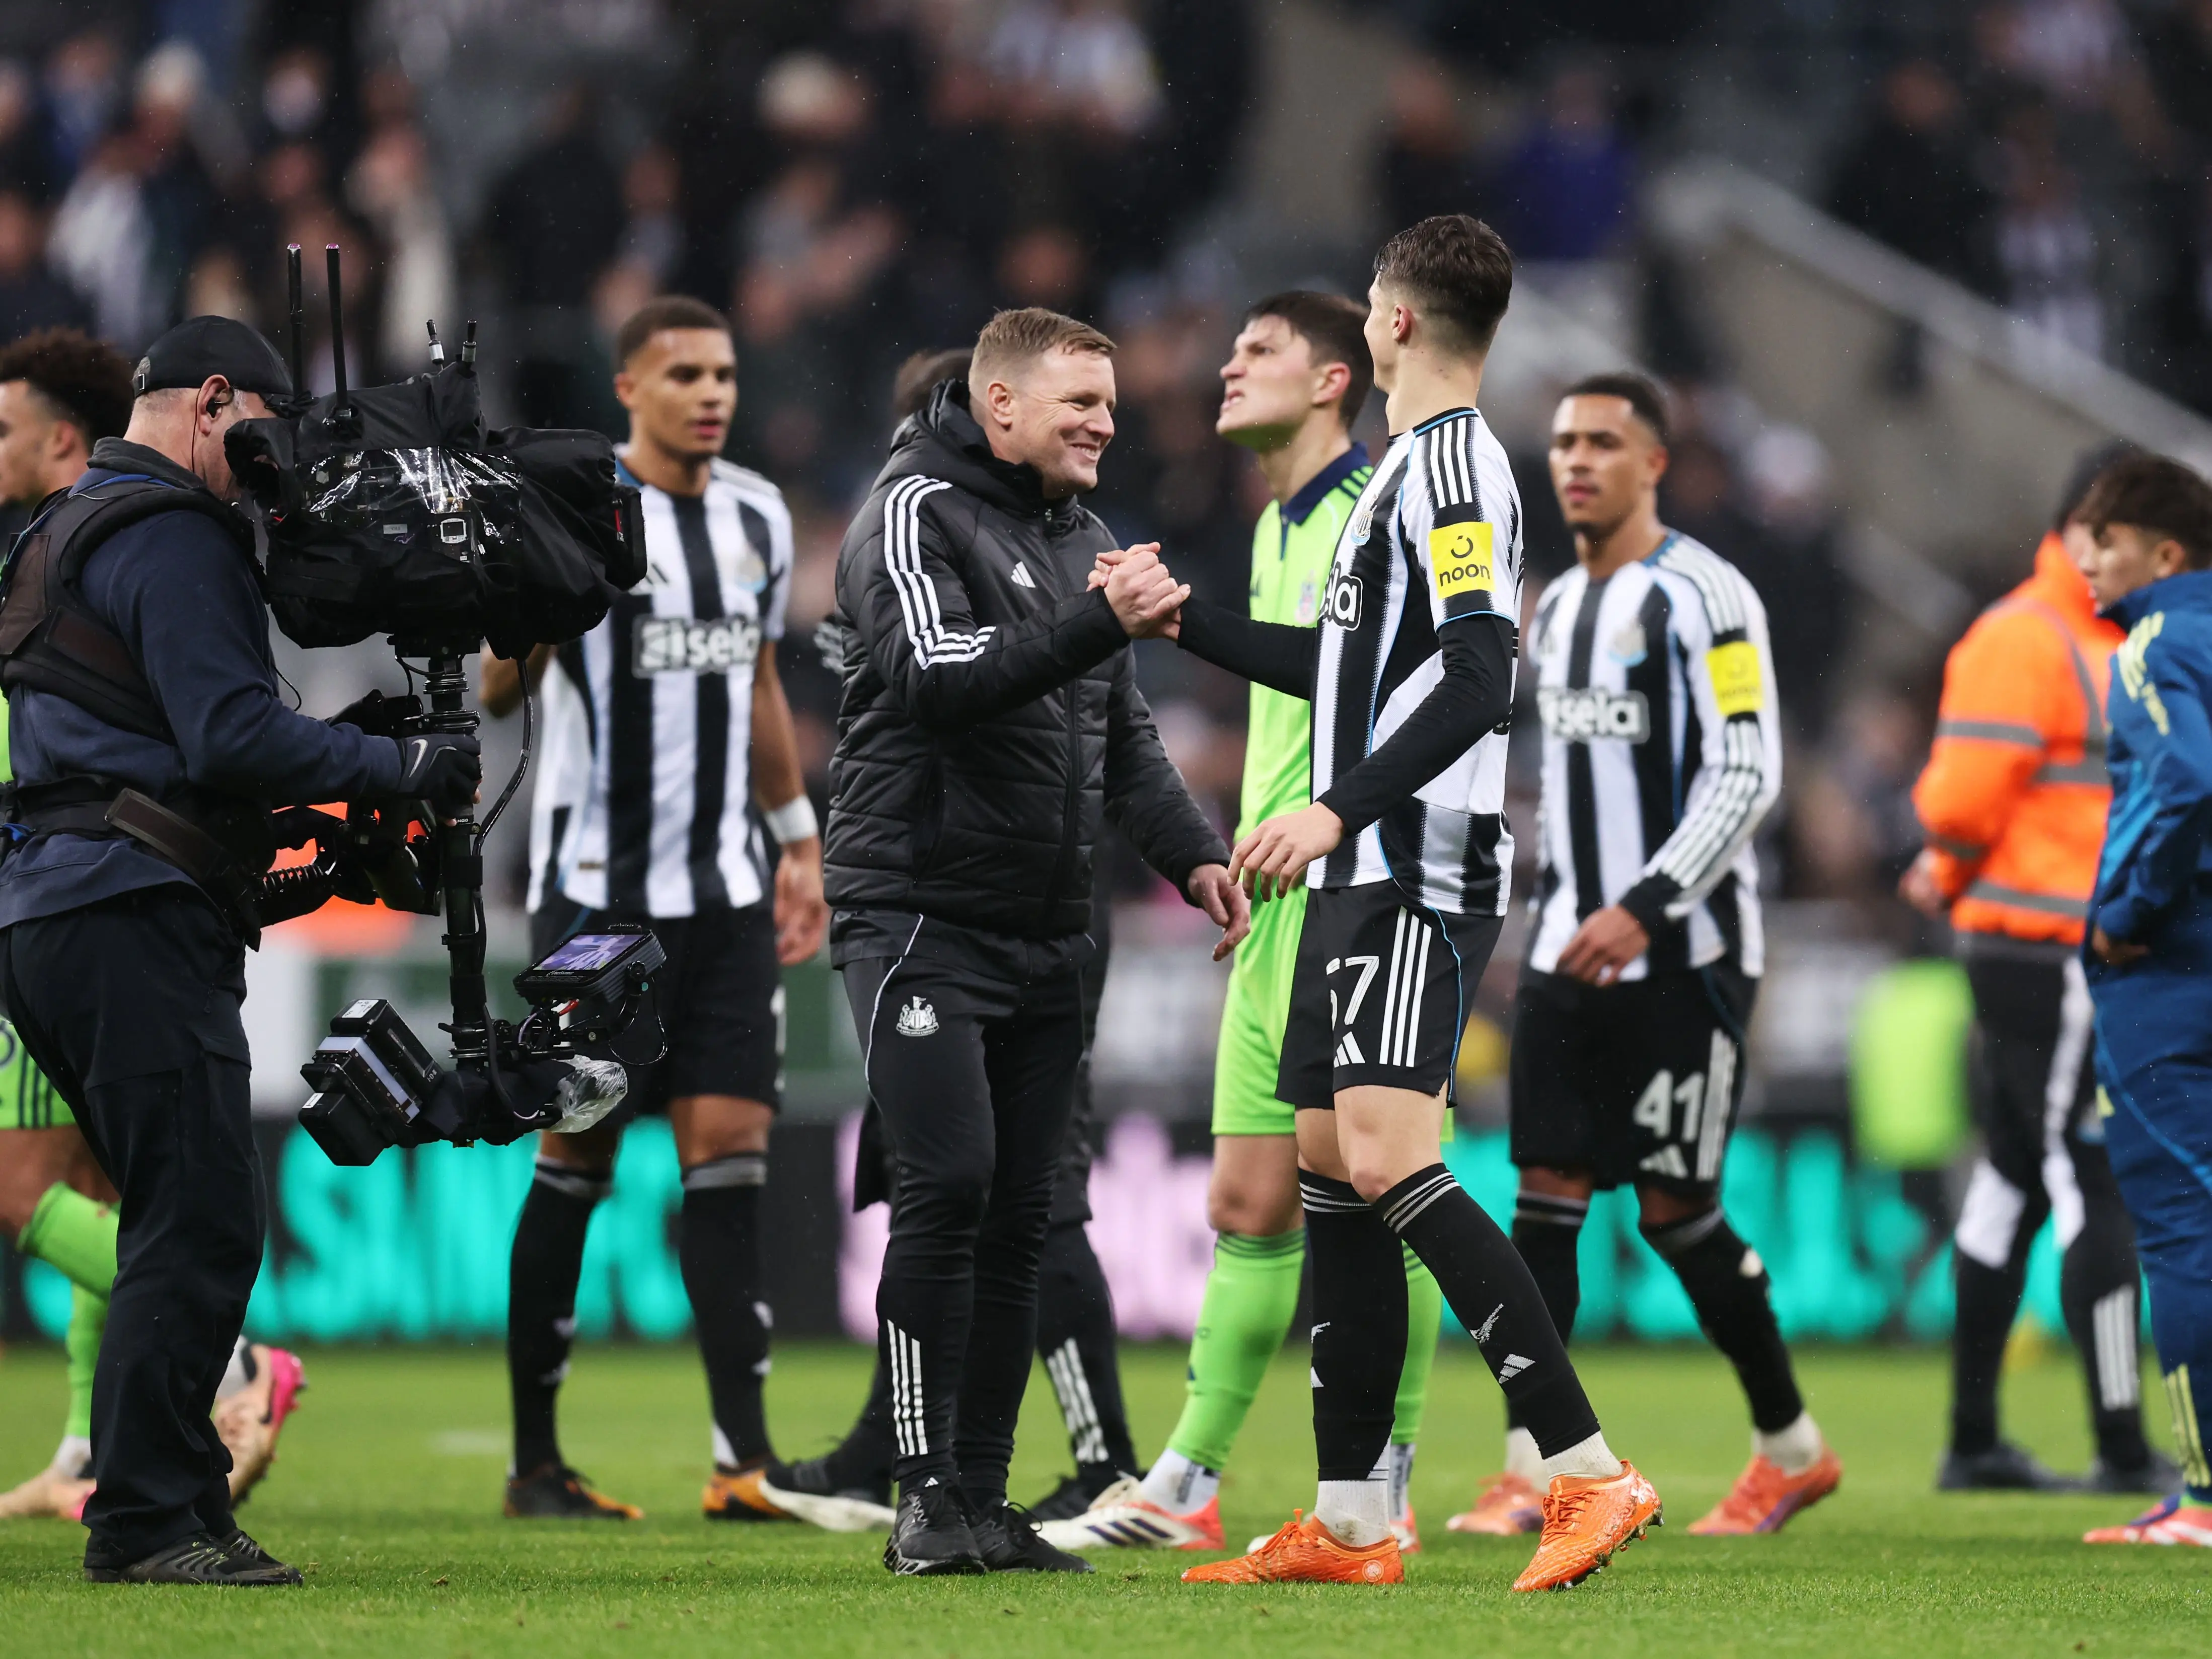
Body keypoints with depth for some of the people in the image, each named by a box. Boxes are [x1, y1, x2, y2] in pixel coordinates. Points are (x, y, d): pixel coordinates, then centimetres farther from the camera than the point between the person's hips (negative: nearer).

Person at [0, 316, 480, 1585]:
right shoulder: (170, 539, -8)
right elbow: (230, 733, -18)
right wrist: (405, 768, -14)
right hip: (137, 920, -11)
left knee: (186, 1227, 13)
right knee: (202, 1228, -10)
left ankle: (176, 1503, 13)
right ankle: (148, 1521, -12)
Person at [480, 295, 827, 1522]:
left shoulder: (758, 516, 11)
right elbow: (495, 691, -14)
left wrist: (798, 841, 23)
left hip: (726, 890, 5)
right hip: (597, 889, -5)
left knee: (729, 1149, -3)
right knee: (575, 1164, 0)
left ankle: (744, 1459, -5)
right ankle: (535, 1461, 9)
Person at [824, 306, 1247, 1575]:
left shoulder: (1081, 537, 18)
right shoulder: (917, 514, -7)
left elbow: (1123, 735, 23)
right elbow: (942, 679, -23)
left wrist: (1194, 853, 8)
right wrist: (1100, 623, -31)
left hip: (1047, 933, 8)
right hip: (921, 915, -8)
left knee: (1020, 1216, 5)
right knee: (949, 1184, -16)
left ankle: (984, 1503, 9)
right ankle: (928, 1500, -12)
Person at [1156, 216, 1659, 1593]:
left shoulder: (1455, 463, -11)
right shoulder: (1412, 464, 20)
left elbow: (1477, 681, -22)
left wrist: (1337, 810, -28)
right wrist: (1187, 621, 38)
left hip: (1420, 873, -10)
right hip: (1364, 873, 10)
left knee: (1388, 1163, -20)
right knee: (1330, 1167, 9)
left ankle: (1589, 1472, -21)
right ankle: (1351, 1525, 12)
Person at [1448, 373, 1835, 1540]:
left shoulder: (1701, 598, -9)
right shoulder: (1559, 608, 16)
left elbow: (1748, 776, -16)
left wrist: (1646, 909, -22)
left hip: (1682, 953, -7)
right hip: (1572, 952, 7)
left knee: (1676, 1212, -4)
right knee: (1546, 1197, -3)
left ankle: (1792, 1448, 12)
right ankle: (1529, 1472, -5)